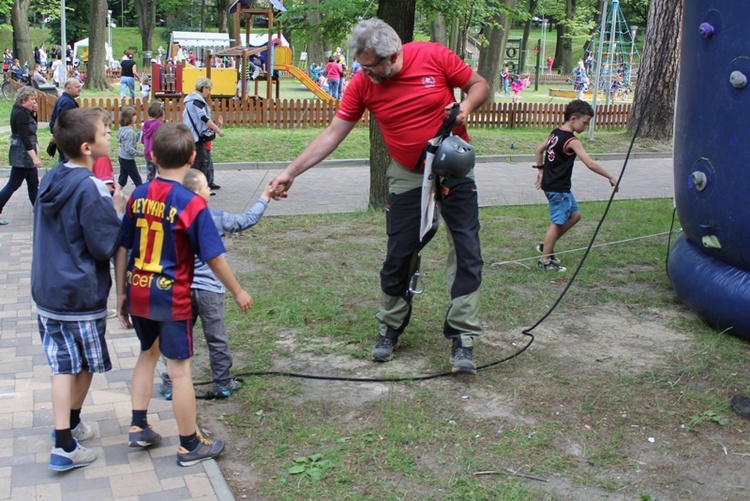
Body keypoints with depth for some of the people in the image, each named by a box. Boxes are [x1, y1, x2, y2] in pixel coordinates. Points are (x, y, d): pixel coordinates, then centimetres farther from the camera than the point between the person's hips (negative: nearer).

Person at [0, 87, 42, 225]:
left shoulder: (22, 111, 9)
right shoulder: (20, 114, -19)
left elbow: (32, 127, 19)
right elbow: (24, 137, -25)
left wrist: (33, 113, 3)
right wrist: (34, 157, -29)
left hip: (26, 154, 10)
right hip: (22, 155, -10)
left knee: (33, 183, 13)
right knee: (13, 184, -5)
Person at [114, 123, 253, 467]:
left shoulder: (137, 196, 1)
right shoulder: (192, 204, -15)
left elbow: (122, 249, 5)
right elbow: (213, 258, -12)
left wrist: (121, 294, 14)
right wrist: (238, 292, 1)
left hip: (138, 294, 6)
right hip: (171, 298, -5)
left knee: (148, 354, 25)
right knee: (179, 369, 4)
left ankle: (138, 427, 30)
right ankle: (190, 446, 17)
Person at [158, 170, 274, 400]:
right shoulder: (217, 219, -9)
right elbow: (248, 219, 3)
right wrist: (264, 199, 14)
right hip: (209, 289, -3)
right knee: (217, 339, 8)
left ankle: (169, 384, 18)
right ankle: (223, 384, 18)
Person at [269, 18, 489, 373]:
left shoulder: (433, 56, -16)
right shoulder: (362, 84, -11)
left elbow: (479, 85, -2)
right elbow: (331, 135, -7)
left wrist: (465, 106, -24)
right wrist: (290, 172, -10)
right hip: (408, 176, 1)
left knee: (467, 252, -4)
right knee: (398, 256, 4)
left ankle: (462, 337, 3)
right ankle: (390, 327, 24)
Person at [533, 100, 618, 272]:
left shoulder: (556, 133, 8)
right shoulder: (571, 141, -19)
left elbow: (538, 150, 19)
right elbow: (590, 164, -24)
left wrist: (541, 170, 23)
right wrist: (610, 177, -17)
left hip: (550, 184, 10)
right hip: (558, 188, -10)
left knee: (574, 214, 18)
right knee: (557, 222, -1)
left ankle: (546, 247, 22)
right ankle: (545, 261, 6)